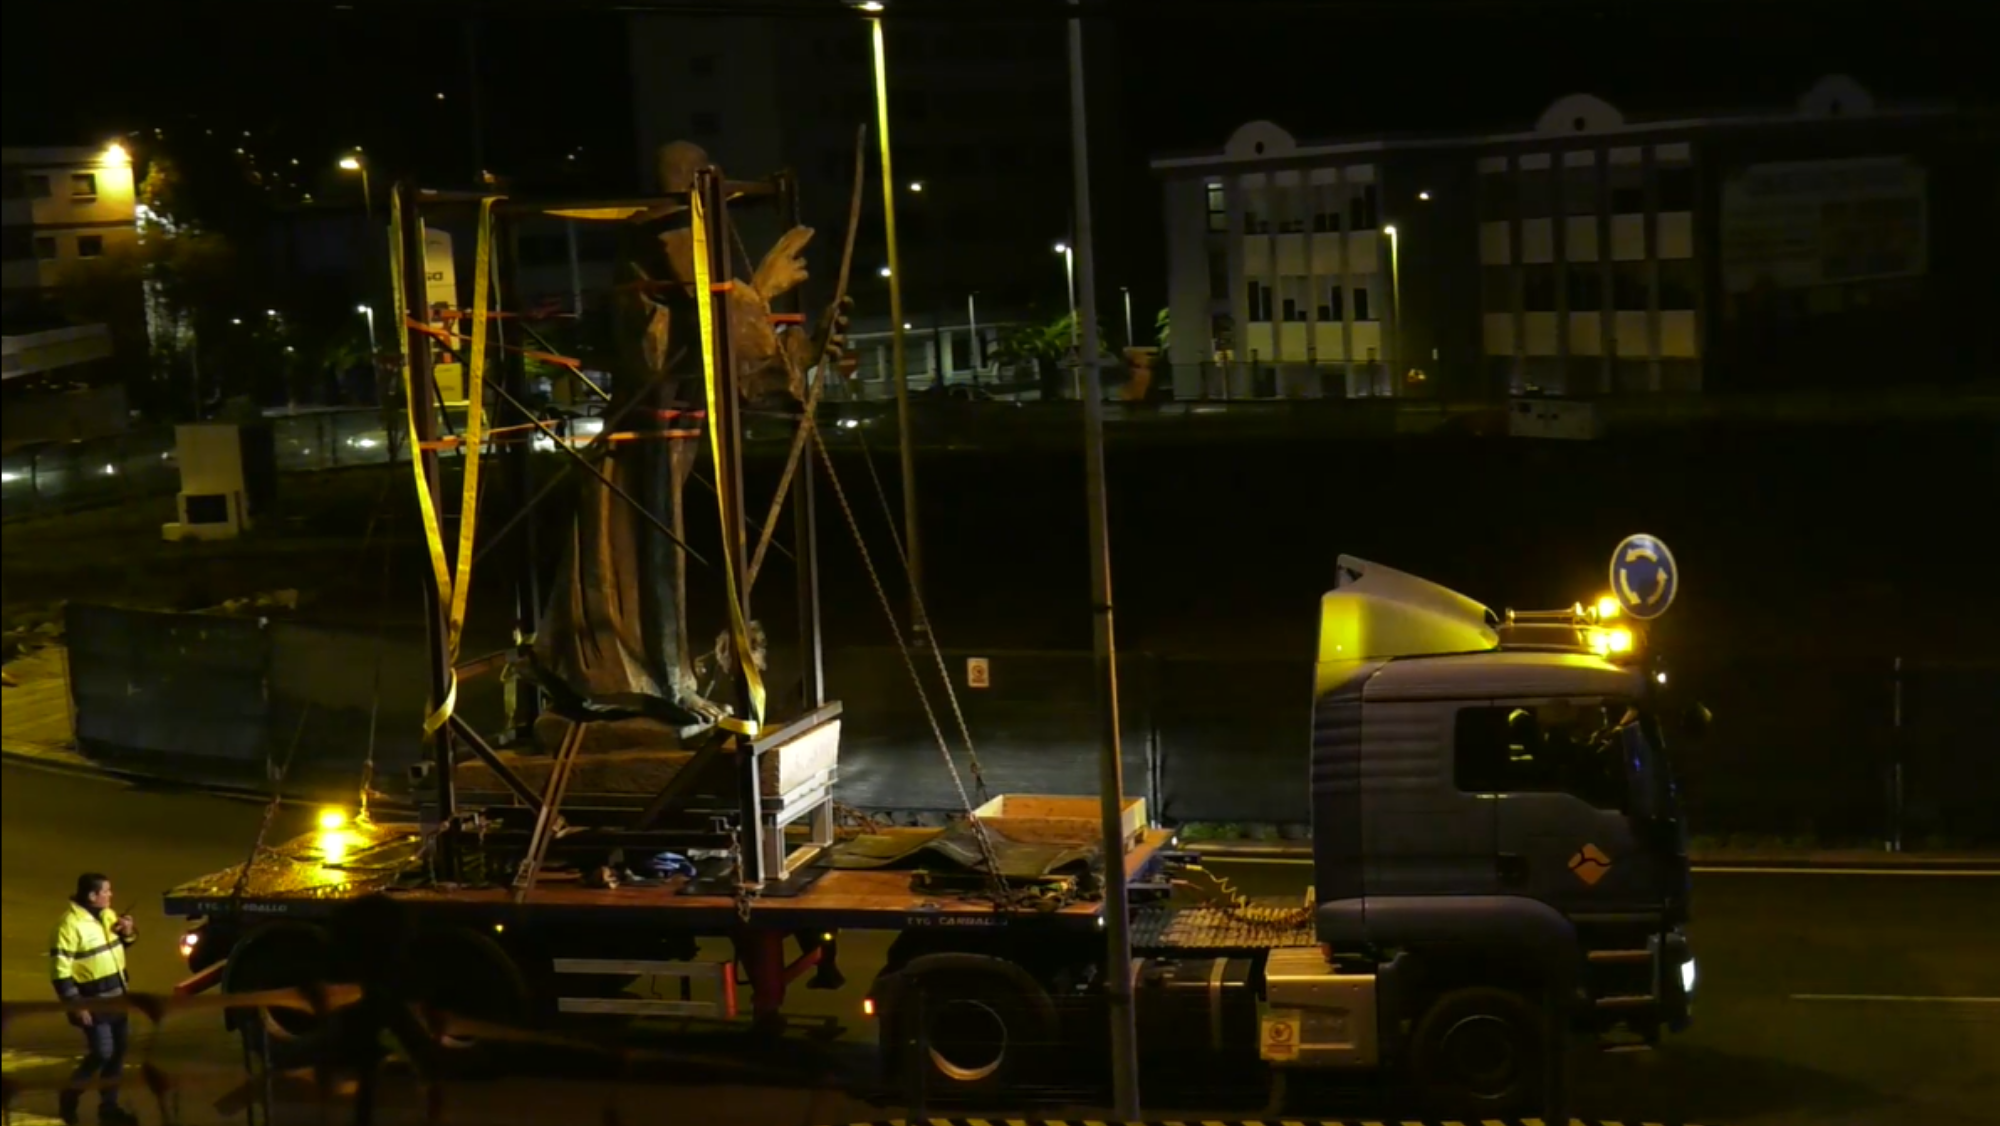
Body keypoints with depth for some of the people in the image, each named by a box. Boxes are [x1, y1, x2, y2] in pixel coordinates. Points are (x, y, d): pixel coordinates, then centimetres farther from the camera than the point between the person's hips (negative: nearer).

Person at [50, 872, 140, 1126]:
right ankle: (71, 1094, 18)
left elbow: (123, 942, 23)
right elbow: (60, 969, -20)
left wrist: (129, 933, -1)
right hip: (94, 1001, -8)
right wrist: (76, 1005, -22)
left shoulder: (107, 915, 6)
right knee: (102, 1053, -7)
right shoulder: (70, 924, -20)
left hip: (117, 997, 8)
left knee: (117, 1052, 11)